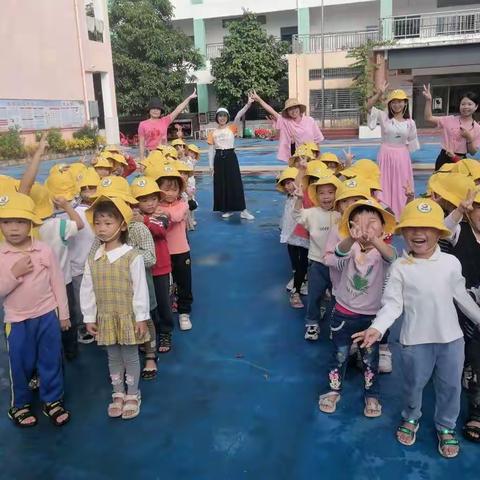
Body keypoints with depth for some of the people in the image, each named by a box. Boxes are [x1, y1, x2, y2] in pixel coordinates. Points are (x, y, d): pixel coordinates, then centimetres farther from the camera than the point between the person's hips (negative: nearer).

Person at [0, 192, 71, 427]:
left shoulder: (45, 251, -7)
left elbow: (57, 283, 0)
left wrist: (63, 314, 3)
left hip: (48, 316, 1)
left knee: (51, 361, 12)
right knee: (20, 364, 12)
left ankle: (52, 400, 30)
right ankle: (19, 404, 34)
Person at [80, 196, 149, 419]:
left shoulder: (132, 256, -15)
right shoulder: (92, 259, -1)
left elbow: (140, 289, -13)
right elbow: (87, 290, 4)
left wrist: (141, 318, -12)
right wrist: (89, 318, 4)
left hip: (128, 317, -4)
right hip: (105, 318, 4)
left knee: (130, 356, 9)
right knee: (113, 357, 17)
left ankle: (133, 395, 26)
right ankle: (118, 394, 33)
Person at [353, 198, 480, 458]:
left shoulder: (451, 262, -3)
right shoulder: (400, 267, -11)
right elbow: (392, 303, -13)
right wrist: (377, 327, -28)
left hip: (451, 337, 2)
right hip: (416, 340, -2)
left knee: (450, 386, 16)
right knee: (414, 384, 17)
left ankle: (446, 427, 41)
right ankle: (410, 418, 45)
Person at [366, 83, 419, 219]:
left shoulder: (410, 122, 2)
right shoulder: (384, 116, -4)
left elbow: (411, 143, 10)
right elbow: (368, 107, -17)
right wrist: (379, 93, -27)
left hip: (402, 156, 2)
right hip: (386, 155, -2)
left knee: (401, 187, 9)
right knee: (385, 187, 3)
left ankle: (400, 215, 23)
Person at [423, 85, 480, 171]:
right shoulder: (450, 120, -3)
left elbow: (473, 152, 0)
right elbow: (428, 118, -11)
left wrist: (469, 138, -17)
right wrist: (428, 100, -22)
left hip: (461, 160, 1)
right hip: (444, 159, -1)